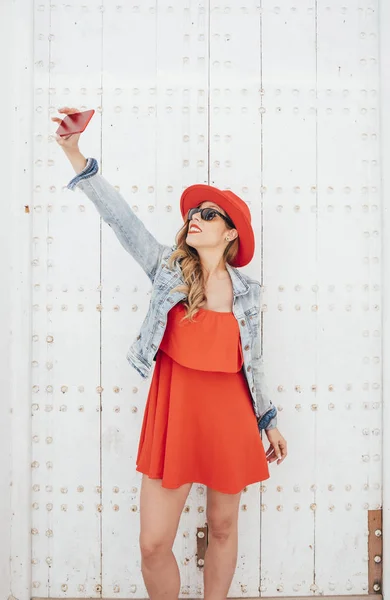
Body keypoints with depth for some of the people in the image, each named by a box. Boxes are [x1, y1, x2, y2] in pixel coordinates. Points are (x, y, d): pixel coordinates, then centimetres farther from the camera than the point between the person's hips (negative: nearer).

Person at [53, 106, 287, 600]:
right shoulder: (168, 270, 1)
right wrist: (74, 153, -18)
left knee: (223, 526, 16)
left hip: (230, 417, 2)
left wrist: (269, 421, 15)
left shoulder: (246, 289, 4)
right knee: (153, 543, 0)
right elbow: (120, 217, -9)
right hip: (175, 414, -1)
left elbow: (251, 362, 11)